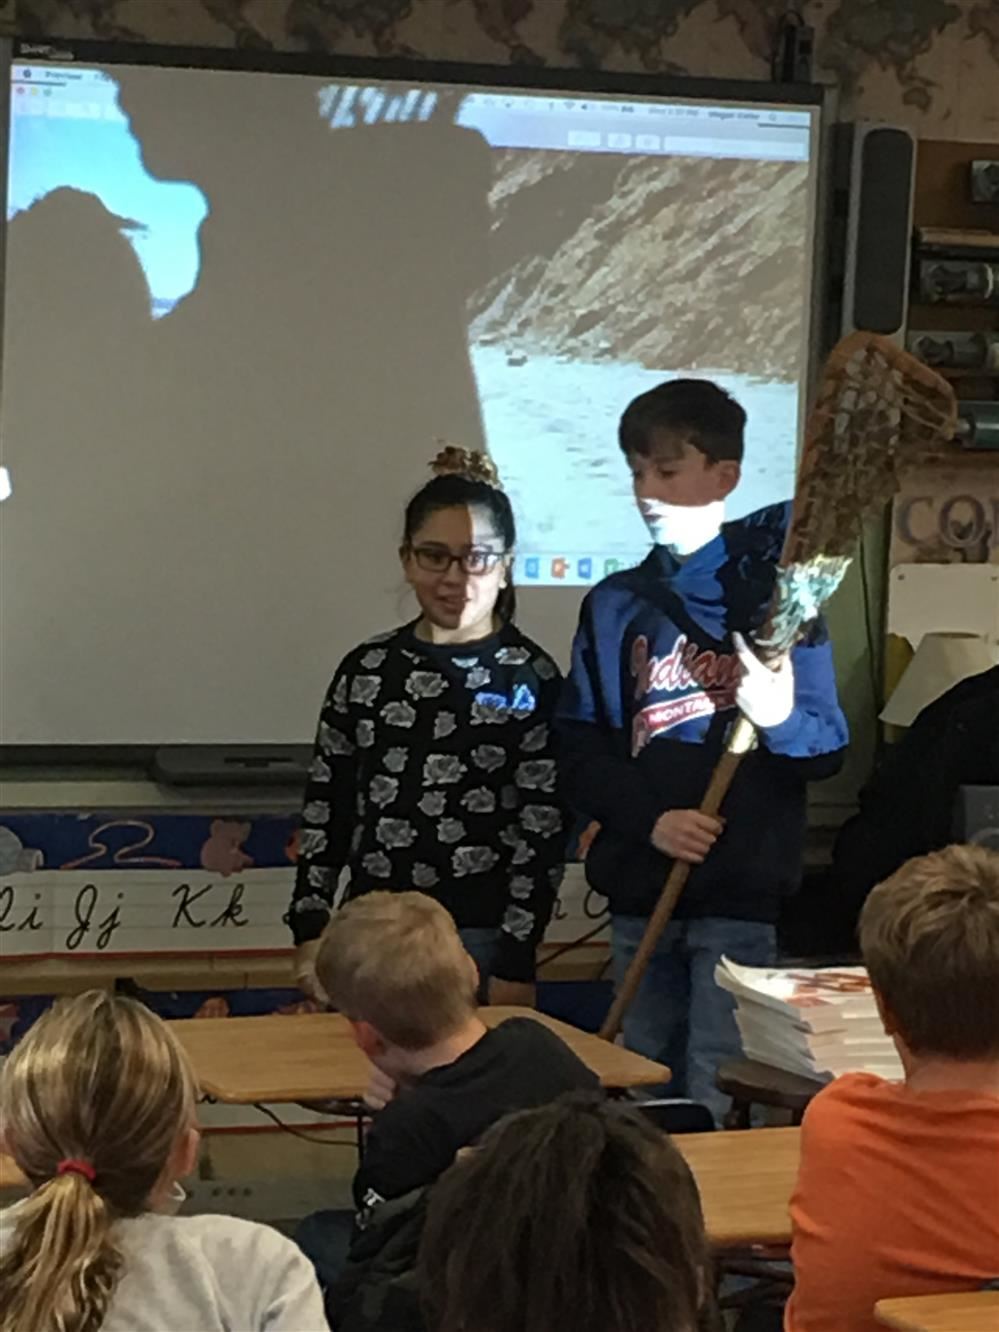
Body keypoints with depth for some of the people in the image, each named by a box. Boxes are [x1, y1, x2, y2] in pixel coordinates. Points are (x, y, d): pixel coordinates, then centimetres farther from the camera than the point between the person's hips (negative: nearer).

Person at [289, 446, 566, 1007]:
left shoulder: (531, 680, -4)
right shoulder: (367, 668, 7)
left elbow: (542, 830, -6)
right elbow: (325, 806, 10)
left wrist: (514, 961, -10)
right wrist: (312, 927, 5)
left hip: (480, 940, -3)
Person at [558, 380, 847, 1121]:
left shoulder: (775, 591, -1)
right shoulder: (615, 607, 8)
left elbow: (828, 752, -3)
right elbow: (579, 753, 5)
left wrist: (782, 718, -24)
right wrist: (650, 818, -12)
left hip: (742, 893, -4)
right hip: (640, 890, 4)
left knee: (718, 1106, -5)